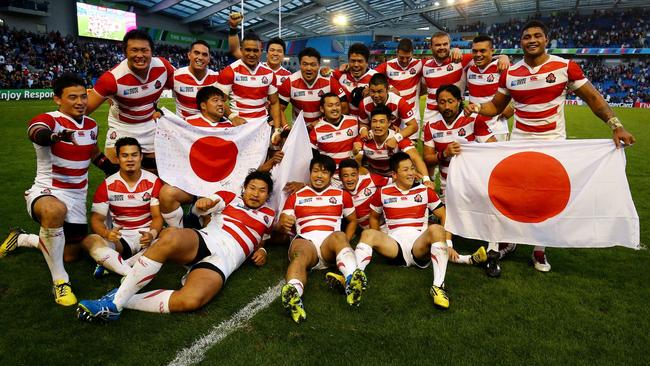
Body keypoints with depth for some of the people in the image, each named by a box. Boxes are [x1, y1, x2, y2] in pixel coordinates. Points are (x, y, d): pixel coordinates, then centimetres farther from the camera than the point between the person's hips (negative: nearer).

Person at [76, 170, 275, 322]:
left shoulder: (268, 216, 24)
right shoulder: (230, 197, 18)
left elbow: (261, 239, 39)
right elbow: (201, 209, 0)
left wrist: (262, 250, 13)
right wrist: (204, 202, -26)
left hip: (222, 261, 0)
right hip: (202, 241, 0)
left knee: (190, 301, -35)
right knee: (170, 237, -40)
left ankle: (118, 303, -19)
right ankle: (116, 299, -27)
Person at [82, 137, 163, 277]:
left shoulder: (153, 181, -2)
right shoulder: (107, 185, 0)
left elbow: (158, 216, -5)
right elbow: (97, 219, -1)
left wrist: (152, 234, -27)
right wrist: (106, 233, -24)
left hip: (146, 235, 0)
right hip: (120, 238, 1)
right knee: (89, 241, -27)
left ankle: (112, 265, -29)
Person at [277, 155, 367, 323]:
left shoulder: (341, 195, 24)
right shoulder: (296, 196, 22)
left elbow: (352, 220, 28)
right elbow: (281, 226, 14)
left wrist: (345, 243, 9)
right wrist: (283, 224, -12)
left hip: (330, 242, 1)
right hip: (305, 241, 0)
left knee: (339, 236, -36)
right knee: (301, 253, -38)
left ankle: (352, 282, -64)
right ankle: (293, 295, -68)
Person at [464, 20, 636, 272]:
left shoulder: (565, 67, -6)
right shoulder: (510, 73, 1)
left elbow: (593, 98, -2)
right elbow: (496, 106, 10)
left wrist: (615, 125, -11)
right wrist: (477, 108, -11)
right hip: (519, 143, 1)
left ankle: (539, 251, 23)